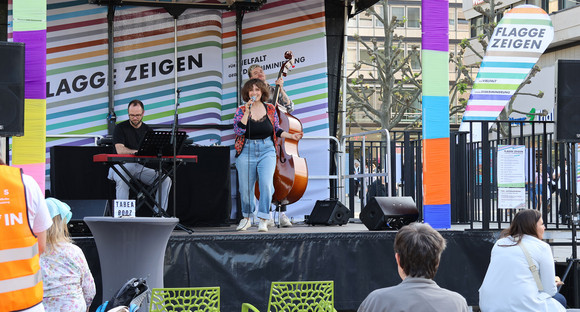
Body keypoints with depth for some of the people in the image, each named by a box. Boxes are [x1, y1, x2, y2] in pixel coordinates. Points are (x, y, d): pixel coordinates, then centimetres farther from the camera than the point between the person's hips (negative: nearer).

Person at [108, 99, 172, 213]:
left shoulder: (148, 130, 15)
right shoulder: (120, 128, 0)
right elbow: (120, 150, -13)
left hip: (142, 166, 4)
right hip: (123, 165, -4)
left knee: (166, 180, -16)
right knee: (122, 180, -39)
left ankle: (159, 213, -11)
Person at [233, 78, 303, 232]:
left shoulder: (270, 109, 6)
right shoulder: (241, 111, 1)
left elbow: (277, 130, 15)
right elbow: (238, 130, -13)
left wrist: (291, 136, 1)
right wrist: (247, 112, -16)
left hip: (267, 150, 0)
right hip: (247, 151, 0)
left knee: (266, 183, -18)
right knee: (245, 188, 7)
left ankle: (263, 220, -11)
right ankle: (247, 218, 29)